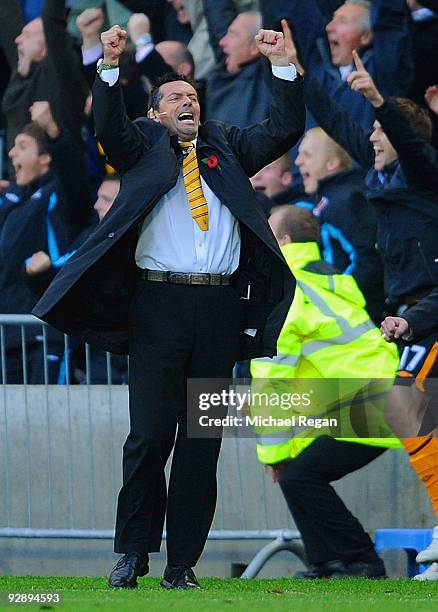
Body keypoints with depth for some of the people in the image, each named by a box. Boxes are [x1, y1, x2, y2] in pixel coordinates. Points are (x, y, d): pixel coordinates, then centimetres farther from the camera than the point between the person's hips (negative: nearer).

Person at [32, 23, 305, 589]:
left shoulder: (225, 148, 19)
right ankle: (133, 555, 4)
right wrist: (109, 69, -22)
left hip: (220, 306, 3)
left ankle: (183, 561, 7)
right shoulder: (144, 146, 11)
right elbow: (110, 131, -8)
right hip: (159, 303, -3)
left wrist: (282, 66, 4)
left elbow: (285, 131, 13)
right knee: (150, 434, -5)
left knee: (203, 440, 3)